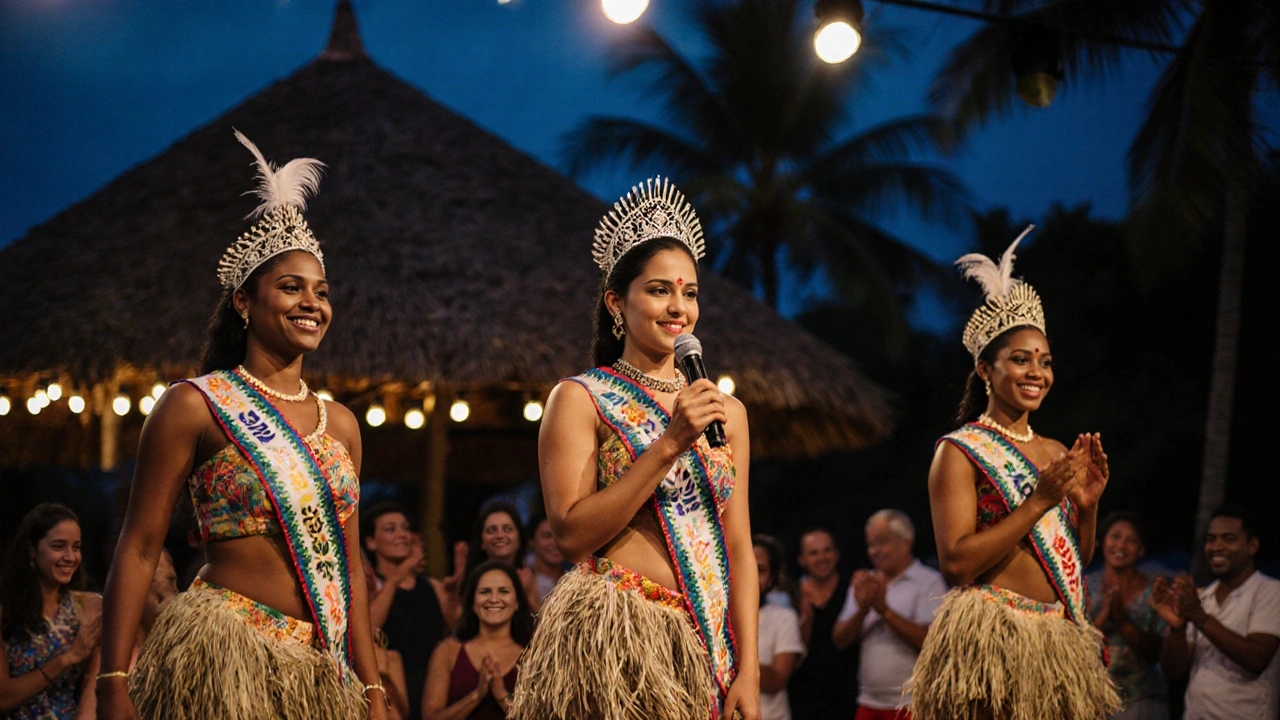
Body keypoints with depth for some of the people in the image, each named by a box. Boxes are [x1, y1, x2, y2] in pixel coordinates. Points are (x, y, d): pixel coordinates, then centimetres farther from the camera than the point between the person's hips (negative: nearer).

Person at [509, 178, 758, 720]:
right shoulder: (580, 400, 0)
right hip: (615, 643, -4)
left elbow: (740, 548, 10)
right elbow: (571, 533, -11)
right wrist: (669, 445, -14)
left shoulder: (726, 411, 13)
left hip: (708, 646, 4)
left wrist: (748, 671, 1)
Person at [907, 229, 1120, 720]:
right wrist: (1039, 501, -17)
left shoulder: (1056, 454, 13)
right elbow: (956, 563, -15)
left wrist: (1087, 505, -1)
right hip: (993, 640, -6)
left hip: (1061, 638, 6)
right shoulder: (960, 452, -5)